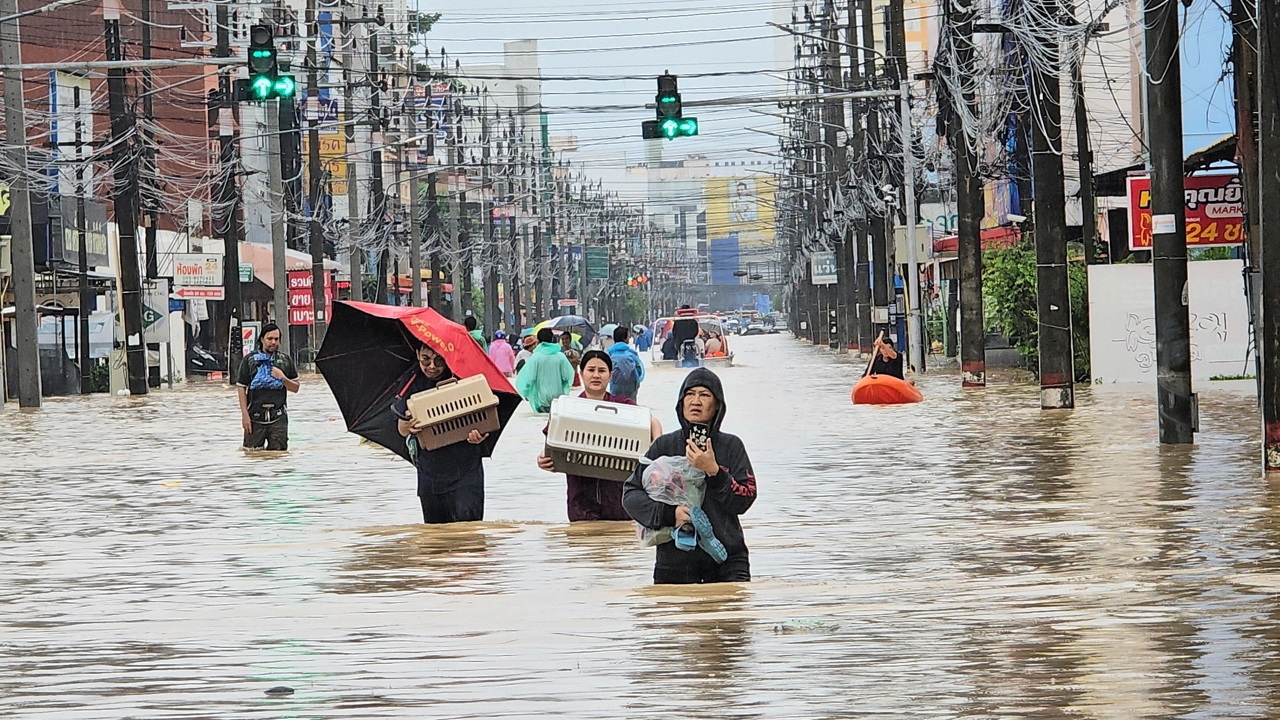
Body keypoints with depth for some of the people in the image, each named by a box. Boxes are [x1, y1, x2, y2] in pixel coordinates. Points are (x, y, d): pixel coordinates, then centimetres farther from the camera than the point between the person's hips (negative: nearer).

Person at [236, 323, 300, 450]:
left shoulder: (285, 360, 9)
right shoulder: (250, 360, 3)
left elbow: (295, 388, 11)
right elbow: (241, 388, 2)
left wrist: (282, 378, -9)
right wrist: (245, 415, -5)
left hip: (278, 418, 1)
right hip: (255, 418, -1)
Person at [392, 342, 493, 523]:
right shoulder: (411, 383, 2)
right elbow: (402, 431, 7)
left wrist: (480, 435, -21)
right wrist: (408, 426, -18)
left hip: (466, 467, -3)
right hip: (430, 469, 3)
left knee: (467, 521, -14)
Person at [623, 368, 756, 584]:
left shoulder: (731, 446, 5)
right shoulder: (665, 446, 4)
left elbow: (744, 501, -3)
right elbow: (630, 494, 0)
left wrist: (713, 471, -16)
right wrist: (669, 513, -15)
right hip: (674, 560, 0)